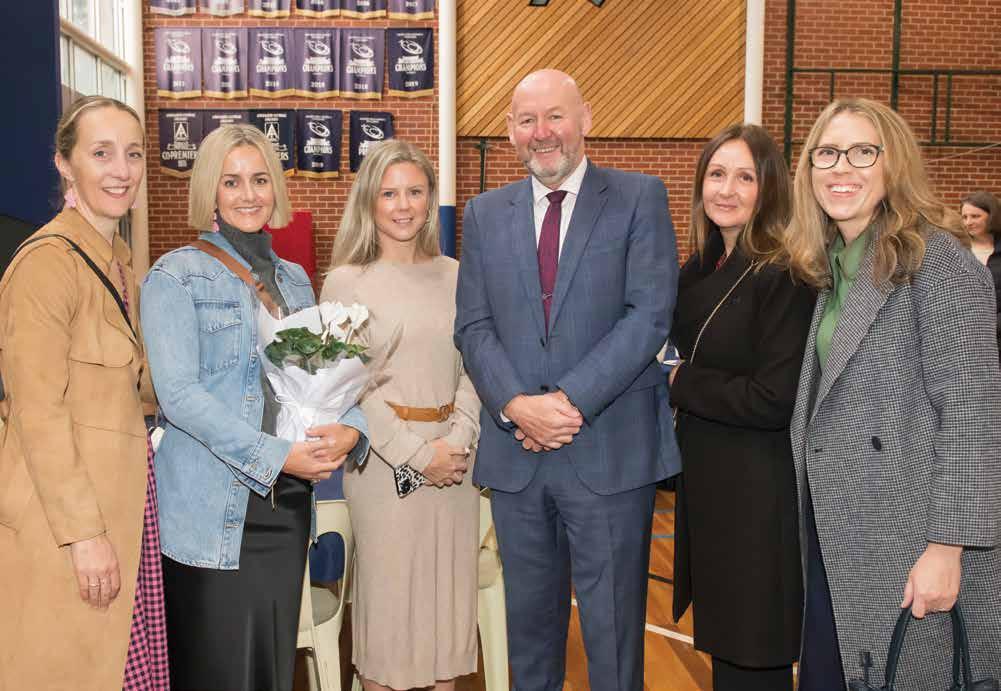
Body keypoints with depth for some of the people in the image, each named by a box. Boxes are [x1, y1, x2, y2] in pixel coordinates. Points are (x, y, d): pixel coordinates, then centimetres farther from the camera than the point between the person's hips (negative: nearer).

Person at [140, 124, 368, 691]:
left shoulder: (295, 279, 14)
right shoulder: (177, 276, -4)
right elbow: (178, 393, -14)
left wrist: (349, 427, -9)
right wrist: (275, 455, -20)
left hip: (287, 500, 5)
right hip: (213, 509, -5)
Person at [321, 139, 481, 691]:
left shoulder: (455, 276, 8)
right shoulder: (345, 282, -3)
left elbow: (473, 369, 7)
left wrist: (459, 440, -9)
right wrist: (417, 452, -13)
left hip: (455, 455, 4)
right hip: (383, 455, -3)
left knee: (450, 585, 12)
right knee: (387, 587, 6)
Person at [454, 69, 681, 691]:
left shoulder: (640, 198, 1)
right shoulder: (485, 214, 11)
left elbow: (649, 316, -9)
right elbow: (473, 326, 4)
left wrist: (570, 400, -16)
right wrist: (517, 405, -12)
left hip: (610, 452, -3)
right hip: (515, 453, 4)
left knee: (612, 628, 7)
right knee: (529, 622, 16)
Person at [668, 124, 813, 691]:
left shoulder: (784, 276, -17)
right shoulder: (698, 271, 6)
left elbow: (774, 401, -23)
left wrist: (681, 383, -12)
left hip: (760, 495, -8)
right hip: (705, 483, 8)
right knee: (722, 642, 21)